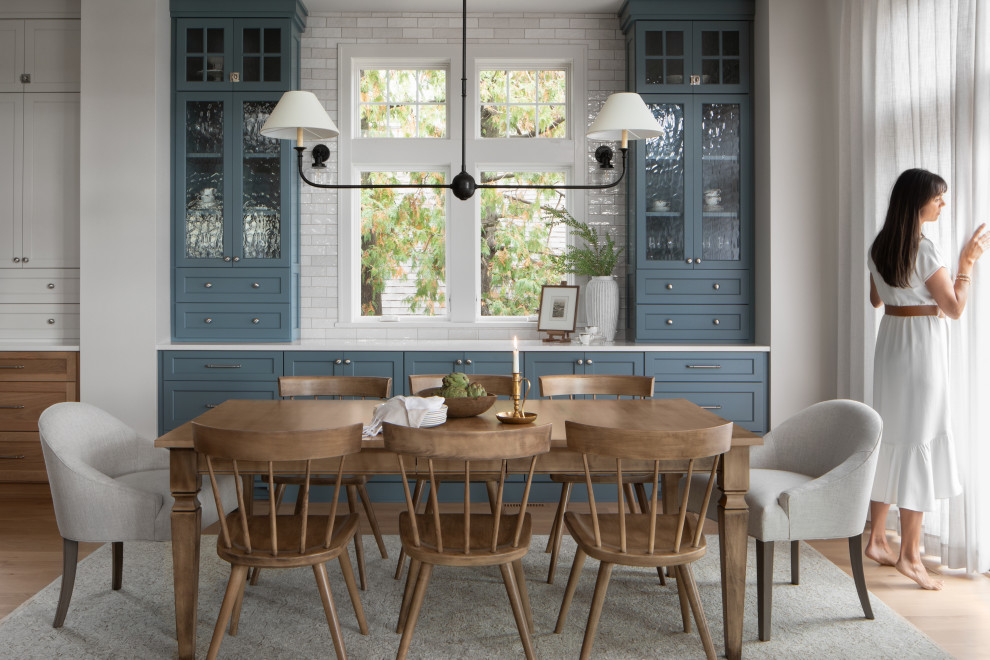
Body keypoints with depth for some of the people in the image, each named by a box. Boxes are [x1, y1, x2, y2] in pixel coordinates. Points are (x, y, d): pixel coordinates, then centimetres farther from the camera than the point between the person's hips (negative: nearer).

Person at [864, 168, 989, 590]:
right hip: (921, 345, -8)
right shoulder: (925, 251, -17)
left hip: (890, 341, 8)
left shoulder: (880, 247, 7)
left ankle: (877, 540, 21)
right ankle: (910, 554, 3)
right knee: (918, 443, -3)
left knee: (889, 441, 13)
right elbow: (954, 307, -12)